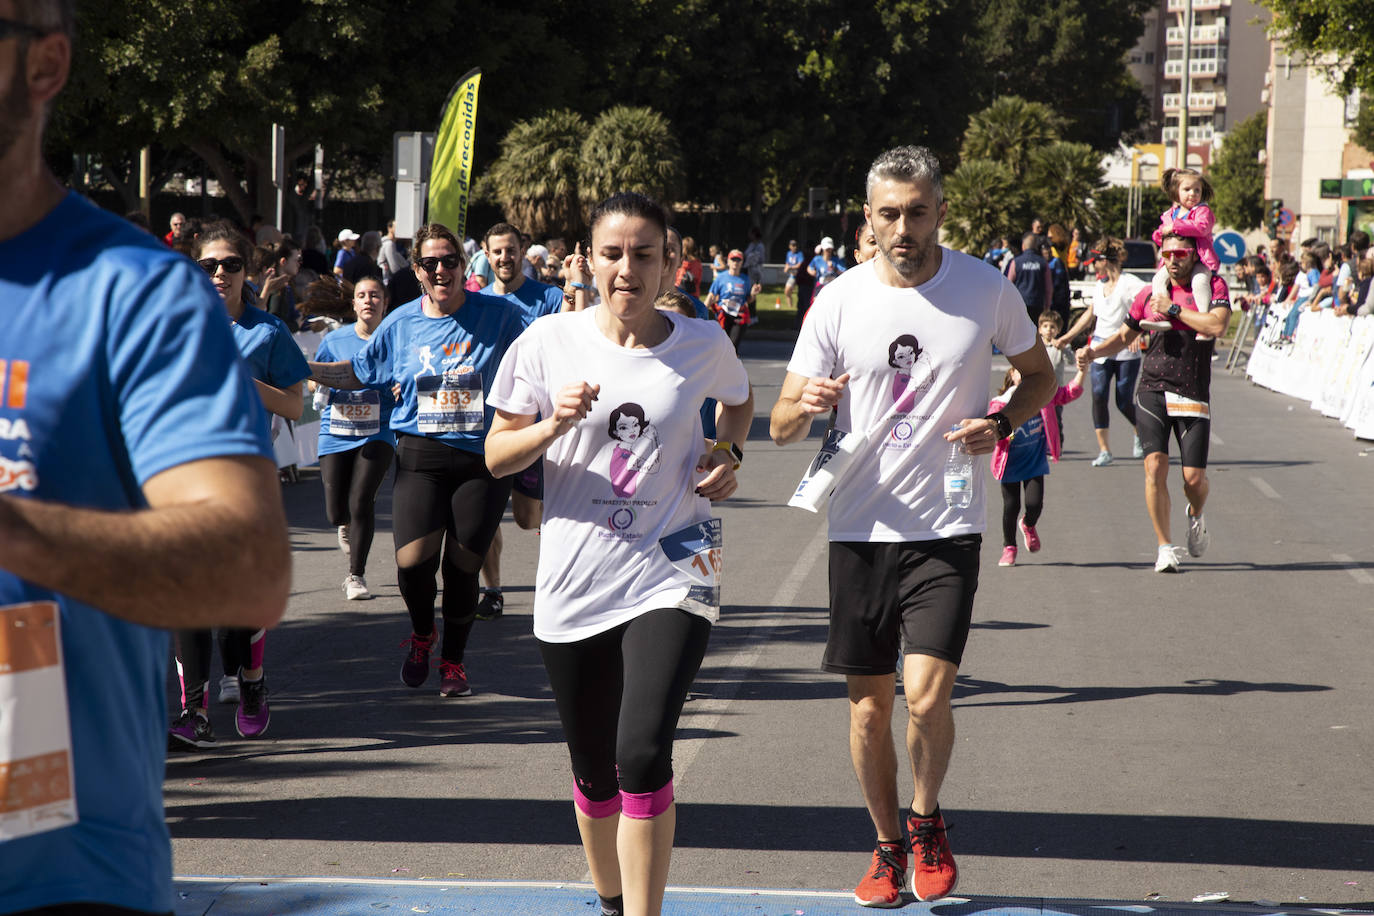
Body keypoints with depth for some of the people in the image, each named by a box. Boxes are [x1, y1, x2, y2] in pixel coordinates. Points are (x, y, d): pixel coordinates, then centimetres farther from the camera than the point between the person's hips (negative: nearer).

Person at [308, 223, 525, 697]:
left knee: (462, 565, 2)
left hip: (483, 459, -1)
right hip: (420, 457, 1)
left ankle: (453, 659, 25)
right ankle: (422, 633, 19)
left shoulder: (500, 316, 0)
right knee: (413, 560, -13)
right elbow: (357, 371, 18)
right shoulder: (401, 323, 6)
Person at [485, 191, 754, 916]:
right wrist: (553, 425, -16)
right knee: (593, 770, 12)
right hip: (575, 583, 2)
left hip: (671, 575, -2)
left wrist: (727, 454, 4)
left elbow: (740, 401, 24)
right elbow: (497, 456, 3)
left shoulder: (703, 344, 1)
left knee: (643, 754, -20)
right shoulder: (548, 342, -1)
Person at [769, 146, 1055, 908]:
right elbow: (781, 425, 1)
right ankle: (887, 846, 28)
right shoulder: (839, 301, -2)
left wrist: (1003, 422, -7)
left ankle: (927, 825, 14)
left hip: (946, 528, -2)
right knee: (868, 704, 8)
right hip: (860, 528, 2)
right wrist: (805, 407, -24)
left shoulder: (987, 290, -2)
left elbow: (1040, 375, 14)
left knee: (927, 695, -14)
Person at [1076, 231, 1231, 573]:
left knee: (1194, 477, -3)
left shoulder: (1213, 286, 3)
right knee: (1155, 466, -14)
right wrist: (1093, 352, 2)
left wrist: (1173, 309, -12)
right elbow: (1124, 336, 20)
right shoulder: (1150, 294, 10)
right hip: (1152, 391, 2)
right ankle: (1165, 547, -3)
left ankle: (1196, 517, 34)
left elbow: (1217, 325, -16)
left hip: (1193, 397, -1)